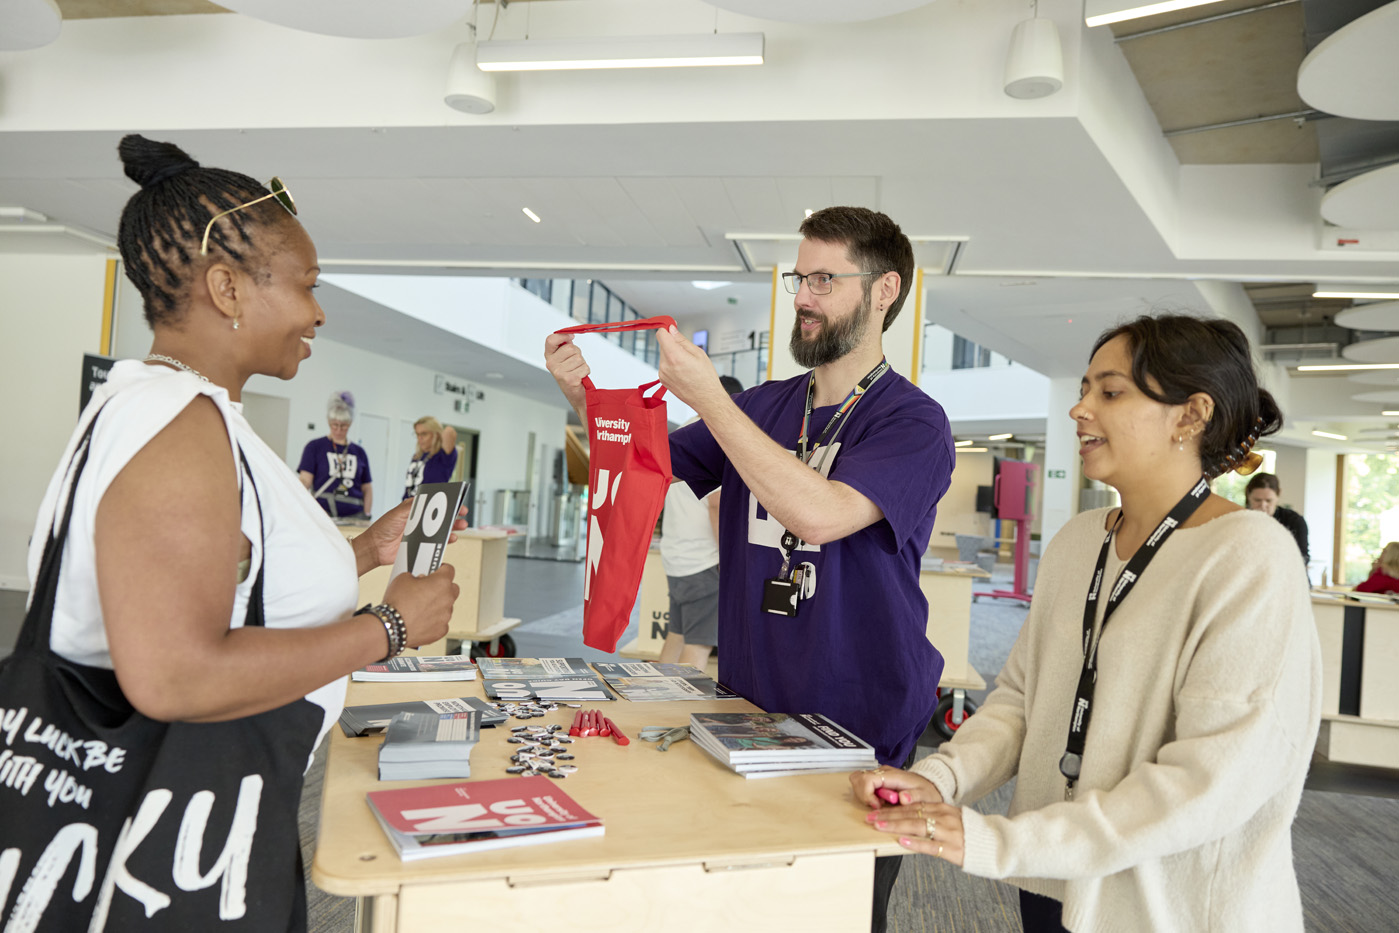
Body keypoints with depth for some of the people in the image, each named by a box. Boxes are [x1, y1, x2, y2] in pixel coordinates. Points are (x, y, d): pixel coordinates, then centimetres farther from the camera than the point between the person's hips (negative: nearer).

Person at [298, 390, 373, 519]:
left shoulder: (359, 453, 14)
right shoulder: (314, 447, 6)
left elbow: (367, 488, 15)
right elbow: (305, 479, -3)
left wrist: (367, 515, 4)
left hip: (353, 515, 2)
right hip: (323, 513, -2)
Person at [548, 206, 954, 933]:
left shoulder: (912, 421, -12)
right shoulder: (764, 407, 6)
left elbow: (820, 514, -29)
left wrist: (707, 395, -26)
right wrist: (583, 395, -7)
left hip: (859, 735, -5)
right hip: (750, 711, 5)